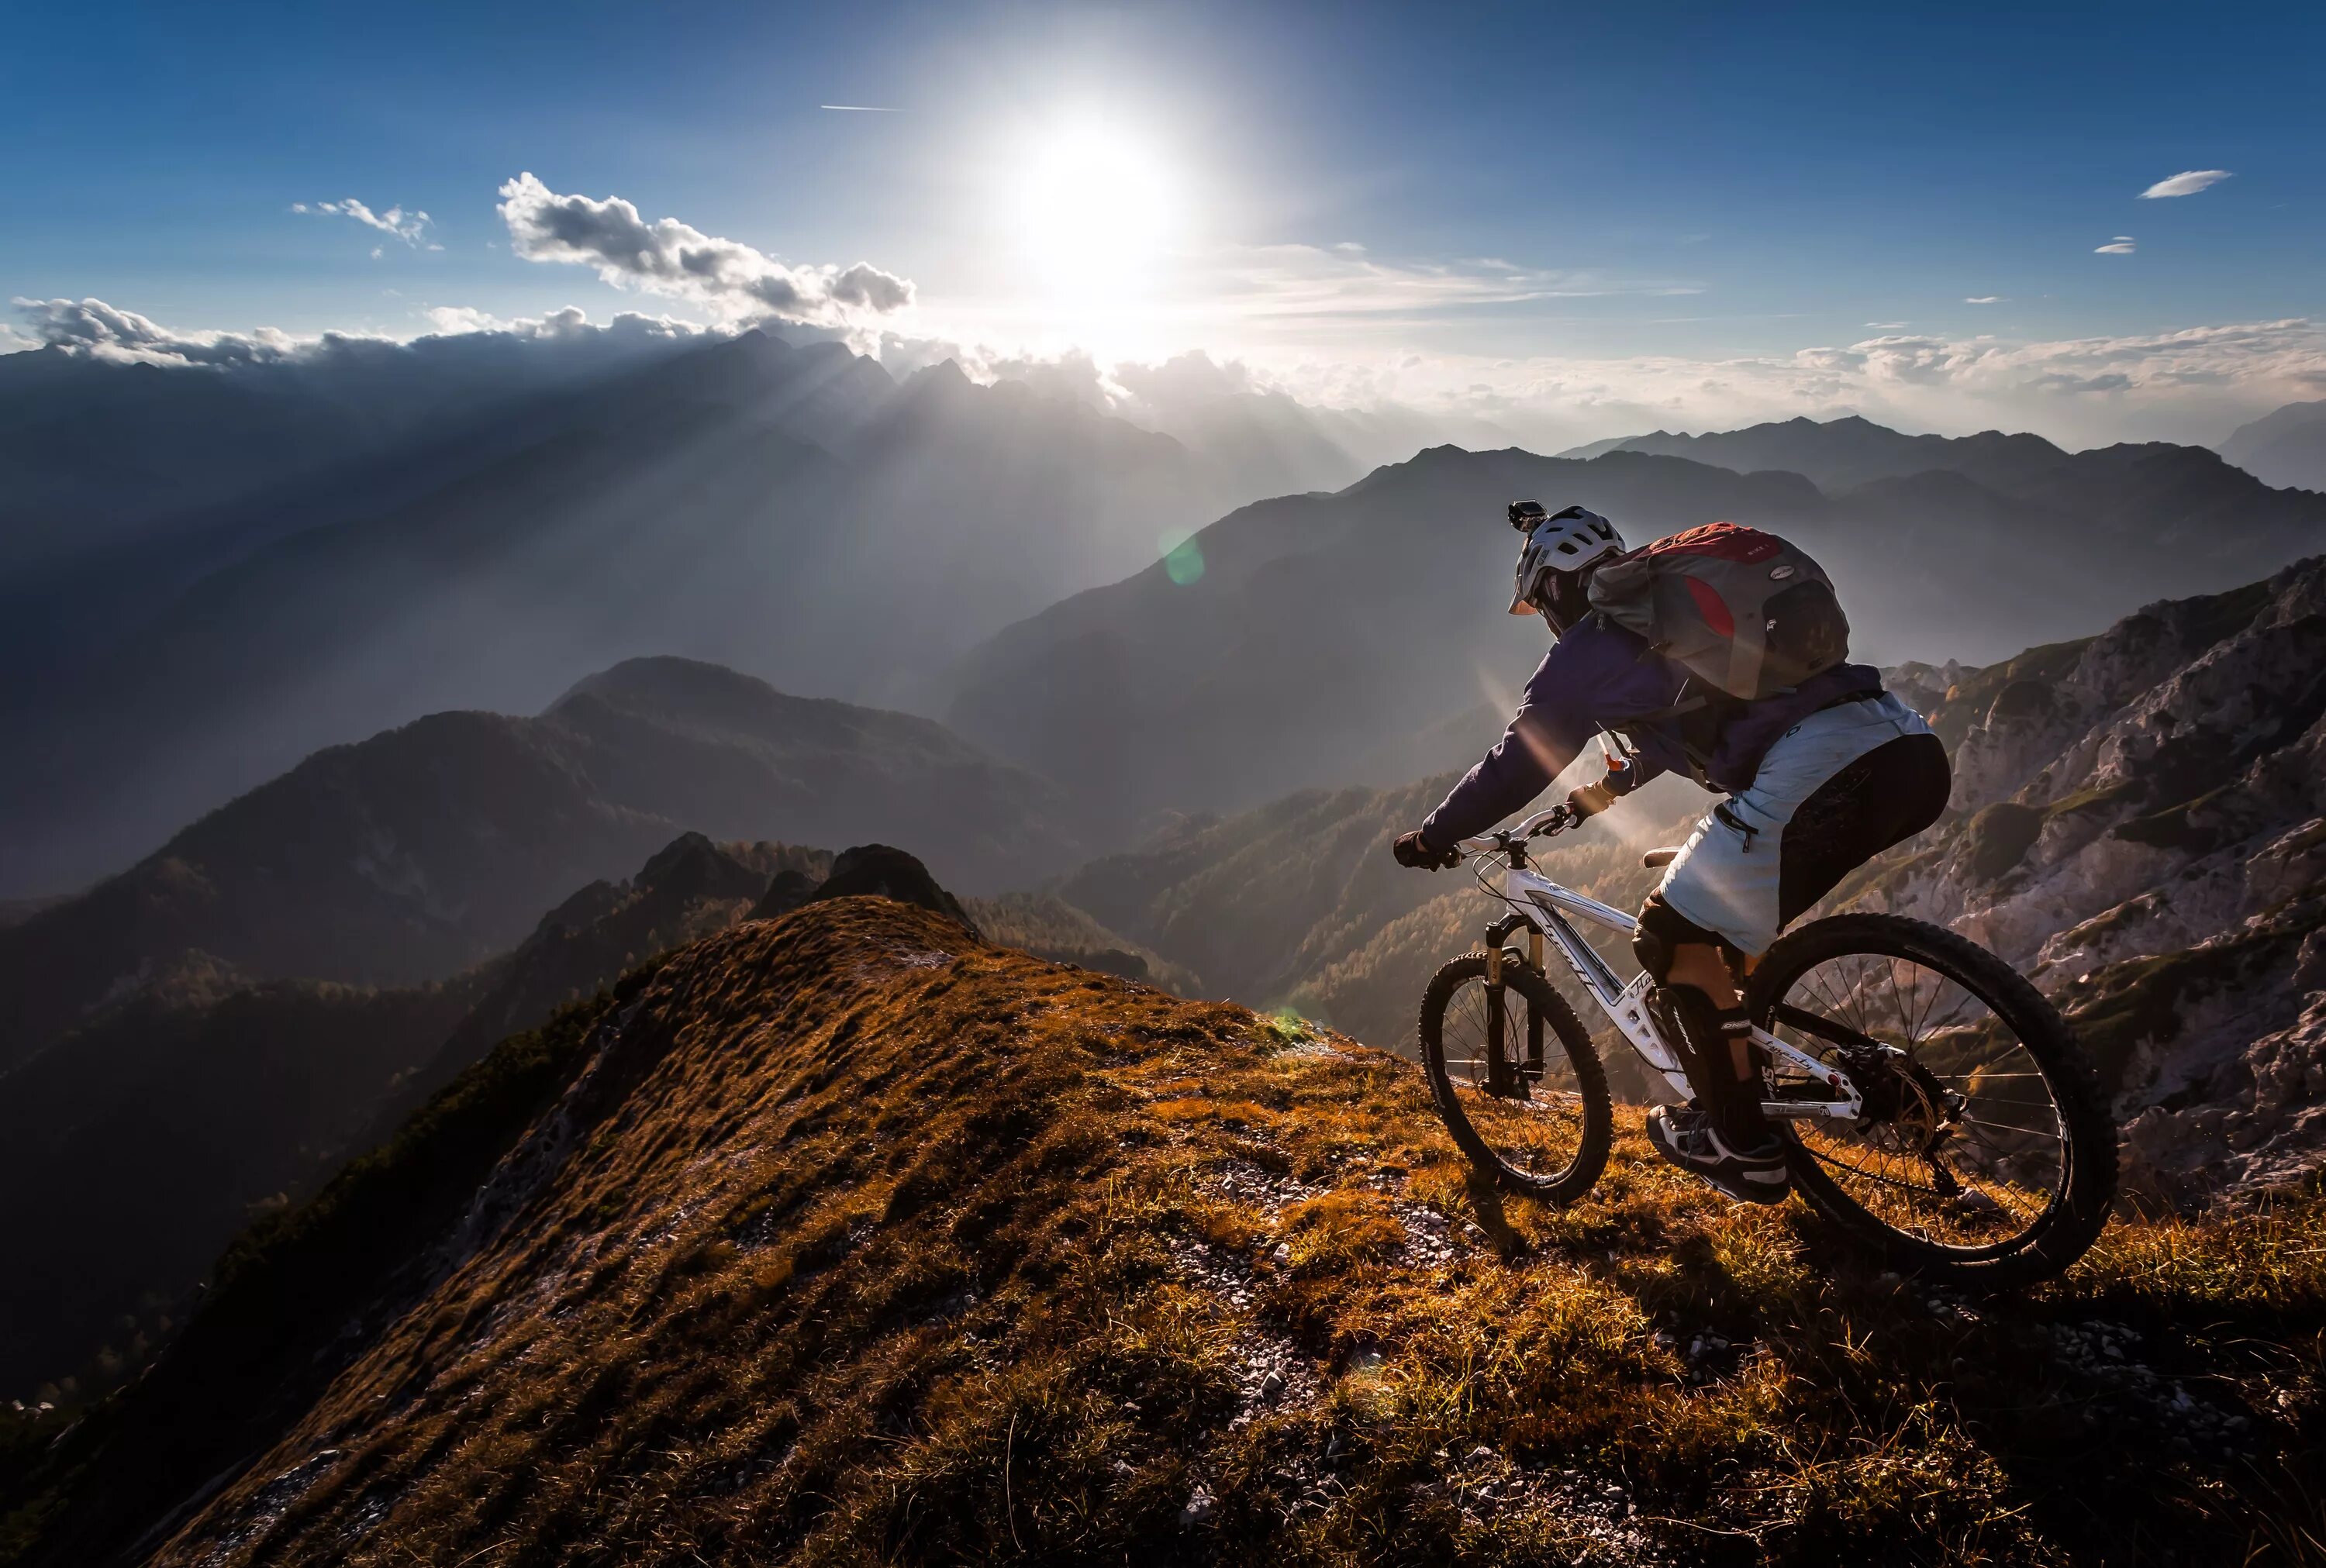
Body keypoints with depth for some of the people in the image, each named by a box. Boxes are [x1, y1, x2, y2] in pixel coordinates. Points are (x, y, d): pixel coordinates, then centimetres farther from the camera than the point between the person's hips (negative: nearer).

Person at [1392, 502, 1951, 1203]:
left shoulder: (1584, 651, 7)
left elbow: (1514, 769, 13)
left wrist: (1428, 839, 28)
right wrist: (1611, 785, 60)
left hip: (1810, 777, -9)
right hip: (1915, 747, 9)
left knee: (1674, 934, 7)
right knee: (1735, 902, 29)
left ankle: (1743, 1145, 15)